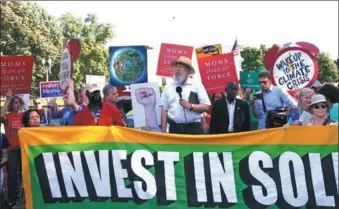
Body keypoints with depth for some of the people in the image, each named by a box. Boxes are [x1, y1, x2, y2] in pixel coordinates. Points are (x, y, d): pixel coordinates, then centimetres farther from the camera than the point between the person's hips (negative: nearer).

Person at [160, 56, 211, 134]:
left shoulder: (197, 85, 4)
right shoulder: (168, 87, 10)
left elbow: (206, 106, 0)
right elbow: (164, 109, 8)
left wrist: (190, 106, -14)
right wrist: (163, 131, 2)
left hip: (194, 128, -1)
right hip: (175, 128, 2)